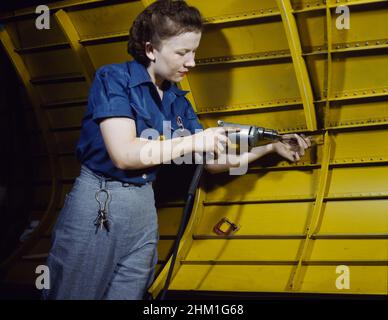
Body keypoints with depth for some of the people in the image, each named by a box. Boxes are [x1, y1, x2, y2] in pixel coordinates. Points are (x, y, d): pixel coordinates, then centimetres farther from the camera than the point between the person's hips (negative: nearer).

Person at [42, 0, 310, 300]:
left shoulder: (178, 102, 8)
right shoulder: (114, 78, -10)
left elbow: (212, 160, 12)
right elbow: (124, 154, -20)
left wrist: (271, 147, 4)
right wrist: (195, 141, -16)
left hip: (144, 210, 6)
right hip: (96, 205, -5)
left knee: (127, 294, 9)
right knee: (73, 293, 2)